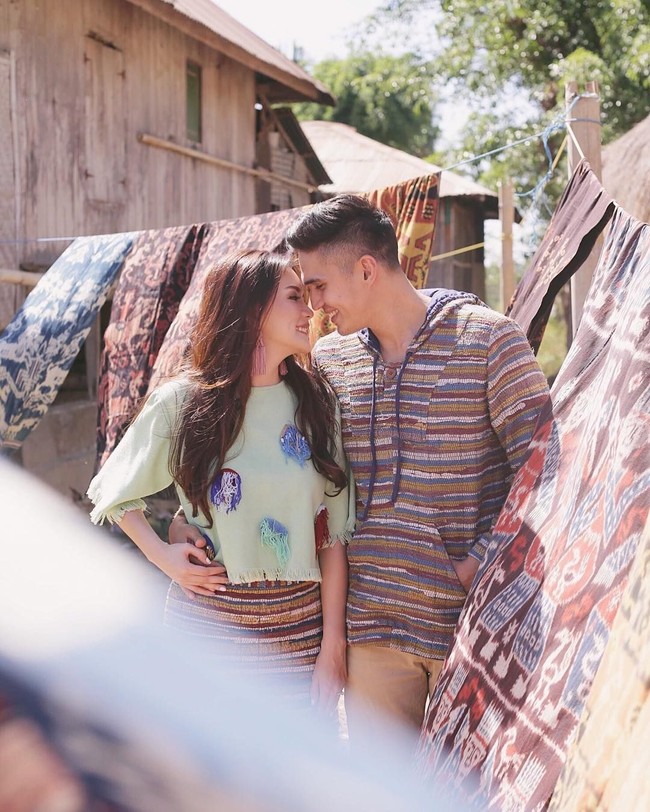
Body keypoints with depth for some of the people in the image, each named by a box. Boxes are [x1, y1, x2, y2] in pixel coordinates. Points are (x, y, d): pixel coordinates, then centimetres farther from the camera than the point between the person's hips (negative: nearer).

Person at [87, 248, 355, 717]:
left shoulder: (315, 402, 1)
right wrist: (164, 557, -3)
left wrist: (333, 648, -4)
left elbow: (334, 536, 0)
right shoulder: (182, 403, -4)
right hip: (209, 629, -1)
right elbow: (114, 492, 12)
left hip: (301, 632, 2)